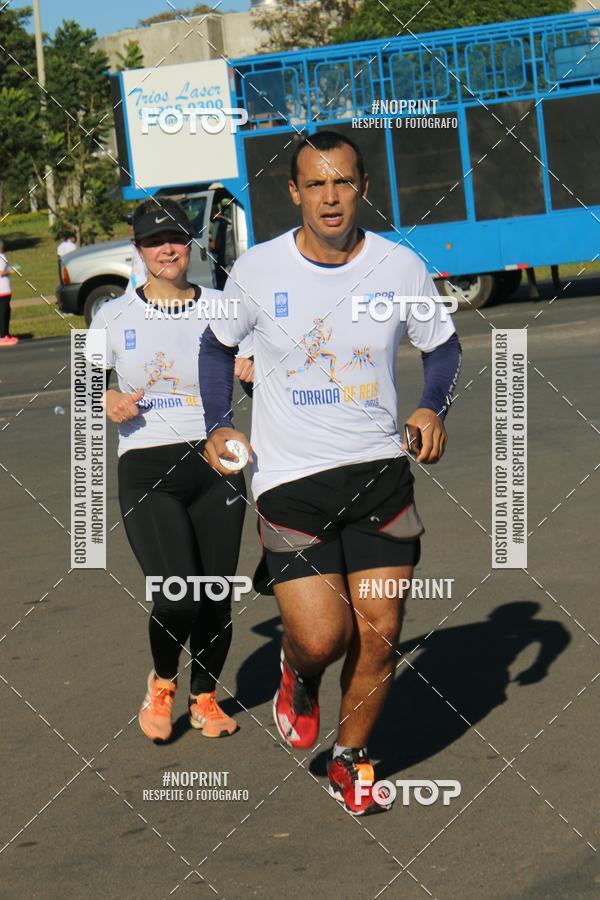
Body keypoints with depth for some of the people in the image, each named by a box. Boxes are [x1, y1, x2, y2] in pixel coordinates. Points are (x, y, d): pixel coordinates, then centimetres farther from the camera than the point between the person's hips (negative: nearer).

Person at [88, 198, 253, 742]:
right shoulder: (115, 317, 3)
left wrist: (256, 375, -12)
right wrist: (110, 403, -7)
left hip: (216, 463, 2)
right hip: (146, 469, -2)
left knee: (216, 597, 3)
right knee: (177, 595, -17)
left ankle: (205, 696, 28)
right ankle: (162, 684, 13)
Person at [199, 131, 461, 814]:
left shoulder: (401, 268, -2)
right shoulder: (257, 270, -4)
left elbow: (442, 346, 14)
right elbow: (217, 345, 14)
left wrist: (432, 408, -4)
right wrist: (217, 426, 2)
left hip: (380, 472, 2)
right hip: (288, 478, -2)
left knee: (378, 636, 2)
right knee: (322, 636, -13)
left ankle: (350, 758, 26)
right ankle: (298, 674, 25)